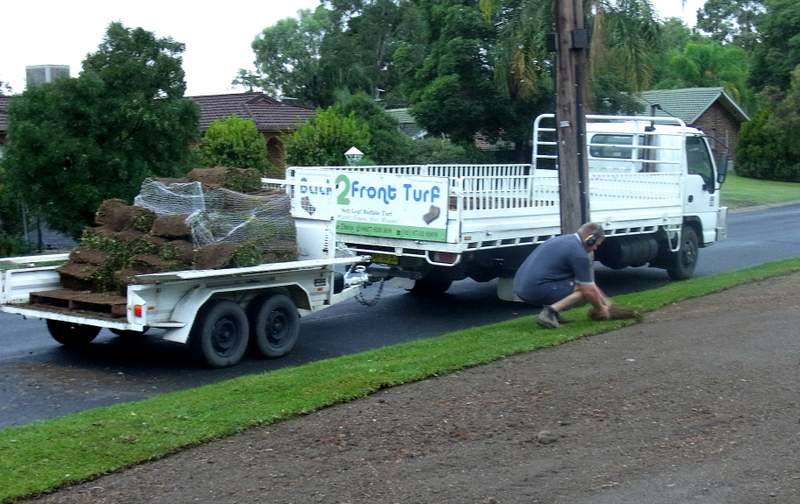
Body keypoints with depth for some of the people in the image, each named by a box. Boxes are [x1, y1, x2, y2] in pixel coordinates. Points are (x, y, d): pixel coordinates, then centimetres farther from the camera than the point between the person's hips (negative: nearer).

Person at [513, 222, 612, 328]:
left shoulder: (563, 239, 21)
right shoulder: (578, 252, -9)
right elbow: (589, 291, -7)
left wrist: (604, 300, 34)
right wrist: (600, 309, 13)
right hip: (537, 289, -10)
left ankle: (550, 310, 9)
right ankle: (551, 311, -15)